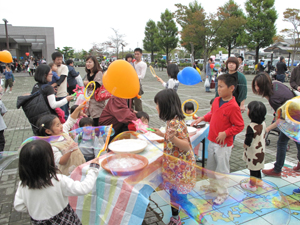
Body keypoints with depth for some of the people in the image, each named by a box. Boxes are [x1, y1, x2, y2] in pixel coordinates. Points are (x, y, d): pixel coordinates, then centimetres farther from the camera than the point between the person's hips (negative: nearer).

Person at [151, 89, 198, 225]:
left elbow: (186, 146, -27)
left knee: (180, 198, 4)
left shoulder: (174, 123, -25)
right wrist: (162, 135, 19)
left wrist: (172, 138, -44)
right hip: (174, 167, 9)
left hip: (179, 169, -9)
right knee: (174, 194, 21)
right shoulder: (173, 120, 4)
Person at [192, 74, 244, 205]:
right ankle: (213, 185, 45)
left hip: (223, 144, -8)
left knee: (222, 169, 6)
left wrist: (225, 133, -25)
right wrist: (202, 118, 3)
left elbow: (239, 126, -18)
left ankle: (222, 193, 25)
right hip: (212, 140, 8)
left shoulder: (233, 107, -22)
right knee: (211, 166, 23)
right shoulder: (216, 101, 1)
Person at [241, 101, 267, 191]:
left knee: (253, 169, 10)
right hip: (261, 151, 8)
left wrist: (245, 144, -8)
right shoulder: (263, 123, -5)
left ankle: (252, 185, 26)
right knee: (257, 168, 25)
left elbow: (247, 142, -29)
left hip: (253, 153, -8)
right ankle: (258, 181, 42)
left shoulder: (251, 127, -30)